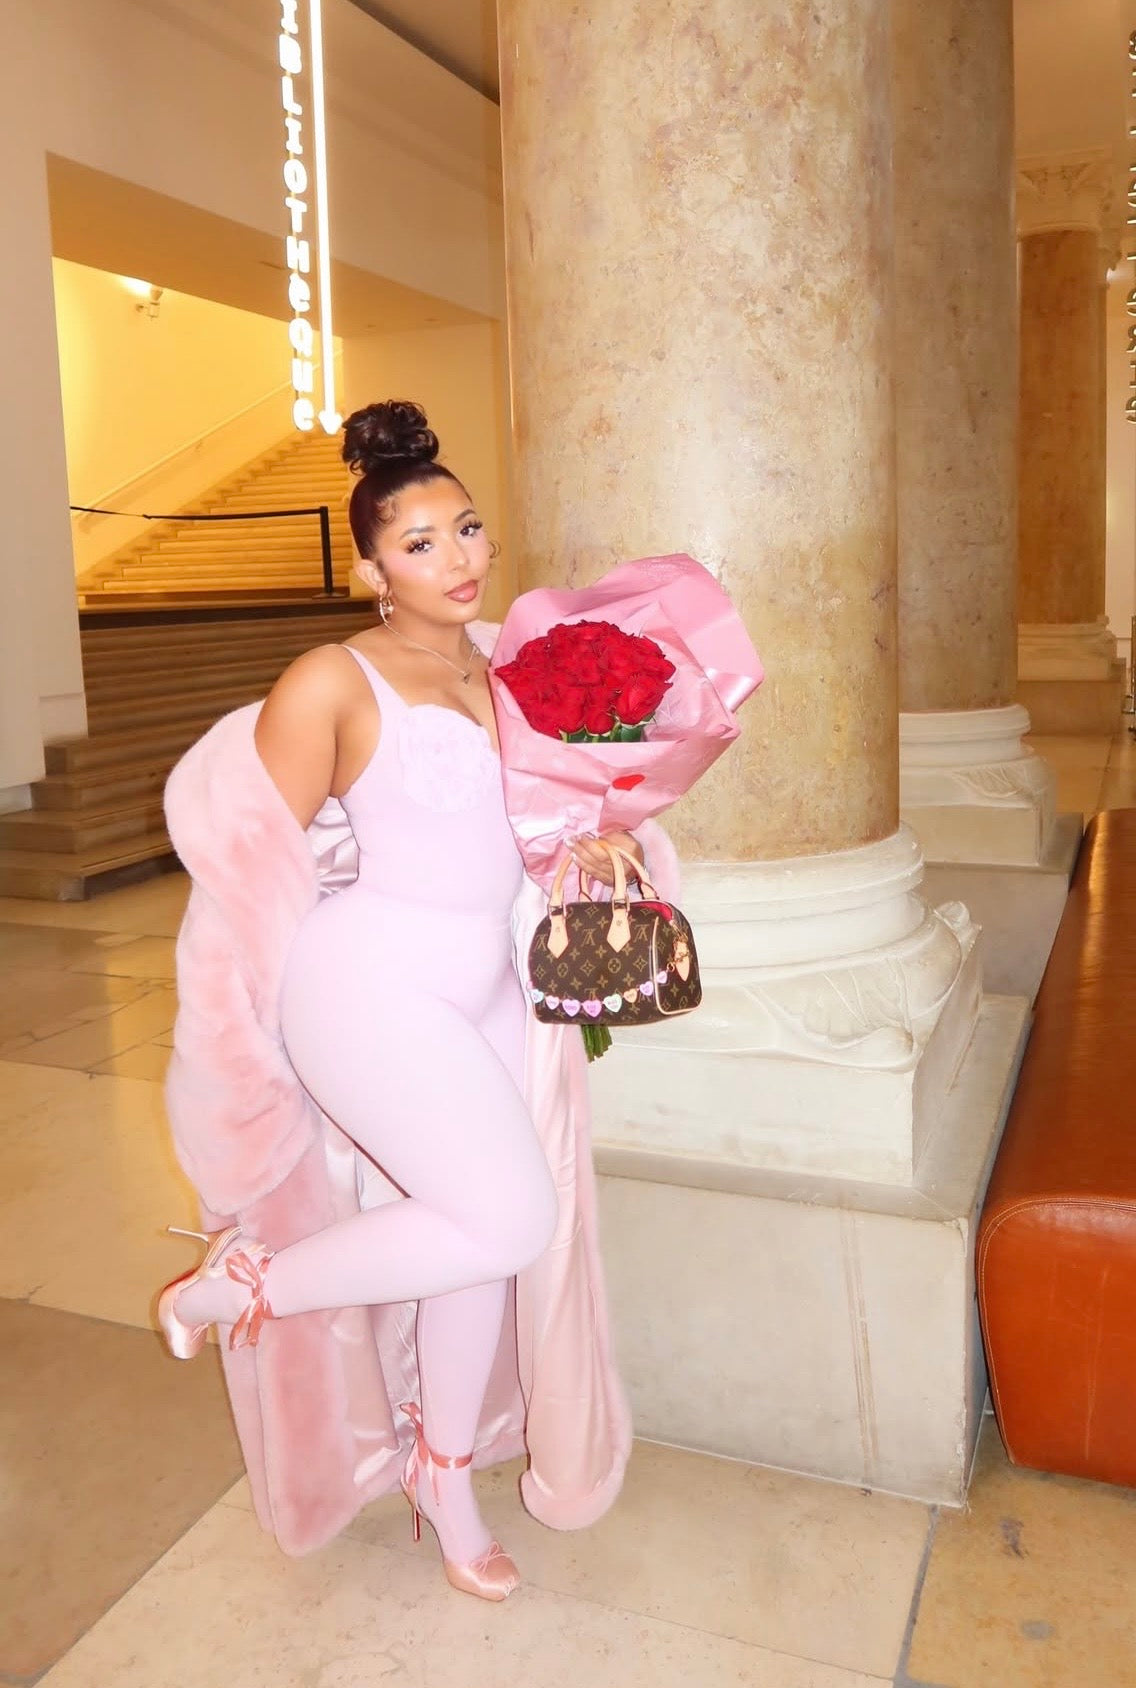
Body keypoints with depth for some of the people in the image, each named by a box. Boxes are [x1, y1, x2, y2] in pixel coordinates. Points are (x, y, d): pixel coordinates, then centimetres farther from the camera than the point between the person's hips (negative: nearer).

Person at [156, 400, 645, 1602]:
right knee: (508, 1218, -15)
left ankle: (444, 1475, 35)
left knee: (480, 1232, 11)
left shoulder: (497, 674, 9)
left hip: (483, 984, 7)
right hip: (372, 984, -7)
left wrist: (575, 850, 3)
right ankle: (244, 1284, 8)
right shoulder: (332, 683, -13)